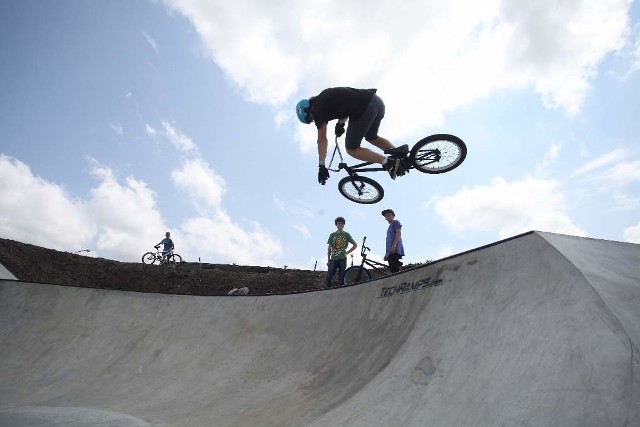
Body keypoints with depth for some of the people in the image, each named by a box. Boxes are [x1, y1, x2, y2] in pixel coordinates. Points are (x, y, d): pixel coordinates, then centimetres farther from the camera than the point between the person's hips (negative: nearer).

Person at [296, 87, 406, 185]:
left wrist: (321, 166, 3)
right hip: (377, 101, 9)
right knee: (372, 138, 31)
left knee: (351, 149, 6)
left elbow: (322, 139, 0)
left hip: (365, 109, -9)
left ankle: (388, 162, -7)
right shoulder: (324, 97, 27)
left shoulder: (318, 109, 2)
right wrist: (341, 123, 20)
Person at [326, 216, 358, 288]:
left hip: (342, 259, -1)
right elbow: (329, 248, 11)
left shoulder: (346, 235, 7)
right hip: (333, 259, 1)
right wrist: (328, 260, 6)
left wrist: (348, 252, 4)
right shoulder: (332, 235, 10)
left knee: (341, 279, 1)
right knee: (328, 278, -6)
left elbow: (355, 245, 13)